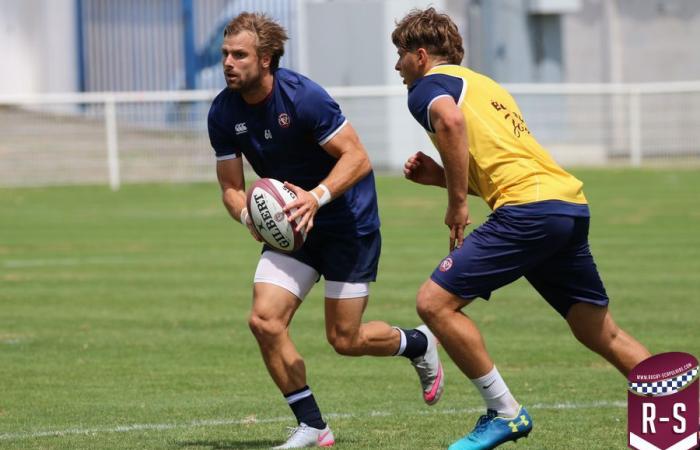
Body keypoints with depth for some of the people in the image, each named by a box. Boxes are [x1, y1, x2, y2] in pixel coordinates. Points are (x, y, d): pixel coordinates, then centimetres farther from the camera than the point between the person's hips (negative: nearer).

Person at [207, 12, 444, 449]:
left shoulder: (303, 96, -24)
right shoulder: (223, 114, -7)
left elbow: (358, 158, -21)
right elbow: (231, 187, 0)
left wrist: (317, 196, -36)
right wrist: (248, 215, -23)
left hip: (348, 220, -5)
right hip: (291, 226, 5)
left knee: (345, 339, -2)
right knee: (265, 320, -14)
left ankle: (418, 343, 31)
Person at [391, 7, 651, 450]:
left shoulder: (429, 84, 4)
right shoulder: (486, 85, 30)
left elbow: (449, 119, -21)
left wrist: (457, 202, -14)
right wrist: (441, 177, 21)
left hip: (529, 210, -9)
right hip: (572, 208, 9)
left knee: (435, 302, -5)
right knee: (602, 334, 16)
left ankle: (505, 414, -3)